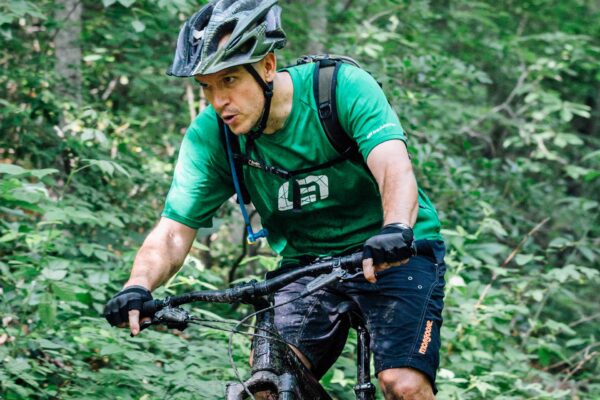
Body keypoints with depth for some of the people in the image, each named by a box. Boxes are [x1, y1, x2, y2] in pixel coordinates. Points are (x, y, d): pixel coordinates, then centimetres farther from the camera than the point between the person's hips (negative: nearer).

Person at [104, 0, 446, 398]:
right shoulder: (209, 137, -12)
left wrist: (396, 231, -56)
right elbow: (173, 232, -15)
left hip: (393, 253, -3)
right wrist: (138, 287, -36)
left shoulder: (343, 86, -21)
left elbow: (395, 168, -35)